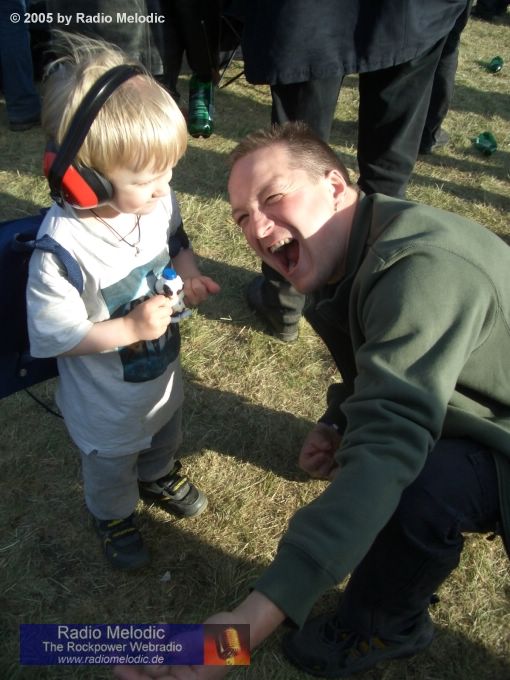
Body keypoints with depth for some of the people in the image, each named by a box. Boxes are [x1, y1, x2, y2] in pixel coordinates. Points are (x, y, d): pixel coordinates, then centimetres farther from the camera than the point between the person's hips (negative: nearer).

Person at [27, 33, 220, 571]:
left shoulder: (158, 199, -18)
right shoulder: (62, 246, -37)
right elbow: (51, 334, -29)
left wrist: (187, 273, -18)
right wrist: (131, 328, -35)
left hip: (163, 373, 6)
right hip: (106, 400, -5)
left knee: (165, 438, 36)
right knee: (111, 467, 26)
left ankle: (158, 478, 69)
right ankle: (114, 519, 58)